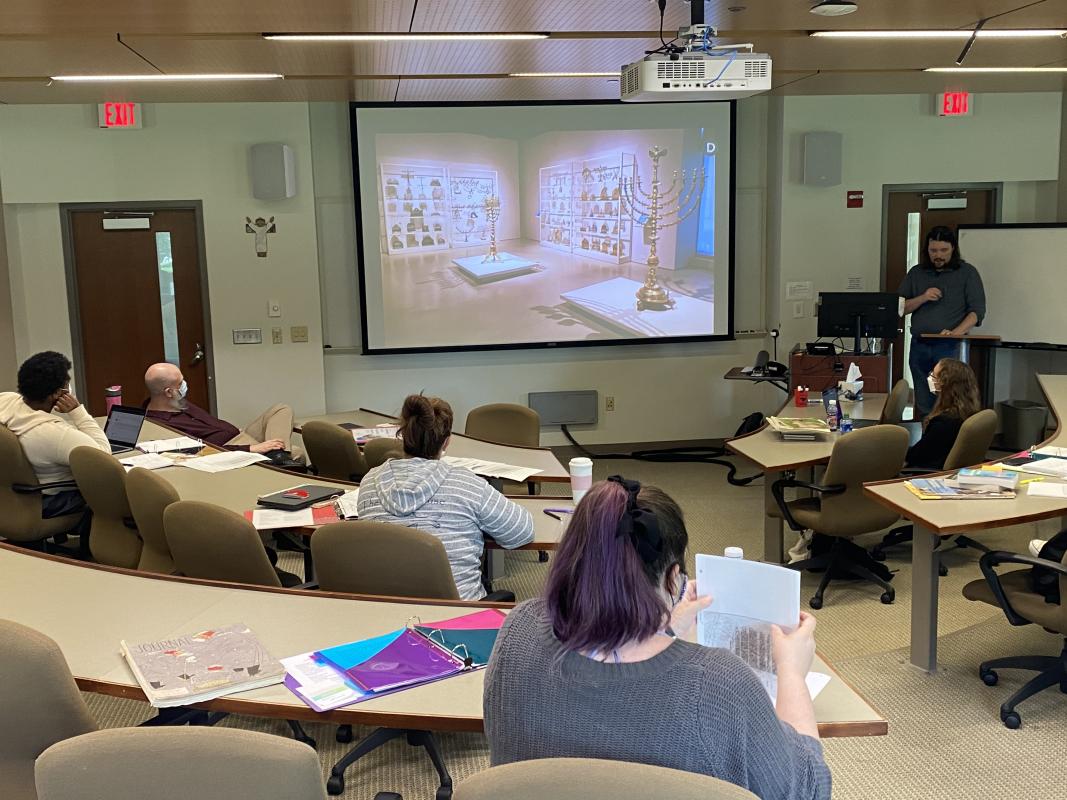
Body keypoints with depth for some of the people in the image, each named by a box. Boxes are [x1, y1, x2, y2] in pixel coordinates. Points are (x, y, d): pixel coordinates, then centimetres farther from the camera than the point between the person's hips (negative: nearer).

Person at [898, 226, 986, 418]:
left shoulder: (967, 273, 4)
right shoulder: (916, 273, 14)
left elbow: (977, 310, -3)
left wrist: (956, 332, -19)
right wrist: (922, 298, -8)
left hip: (950, 347, -4)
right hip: (919, 346, 4)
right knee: (923, 408, 7)